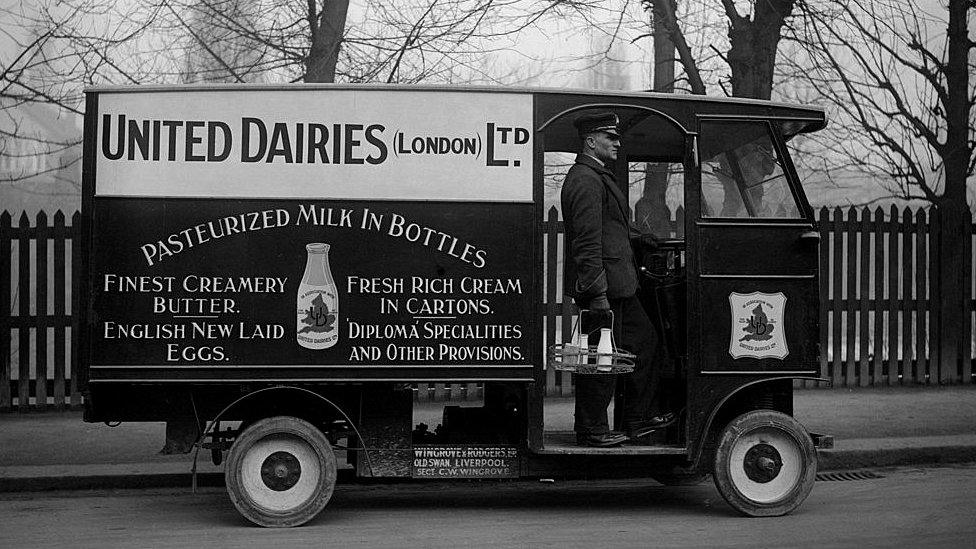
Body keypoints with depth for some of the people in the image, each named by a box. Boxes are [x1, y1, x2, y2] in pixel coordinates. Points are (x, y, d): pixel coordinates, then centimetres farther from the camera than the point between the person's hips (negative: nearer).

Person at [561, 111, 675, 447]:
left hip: (617, 285, 11)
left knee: (644, 340, 17)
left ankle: (638, 420, 25)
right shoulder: (586, 181, -16)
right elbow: (587, 242, -22)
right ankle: (591, 431, 7)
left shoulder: (598, 177, 19)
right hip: (604, 284, -11)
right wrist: (597, 293, -25)